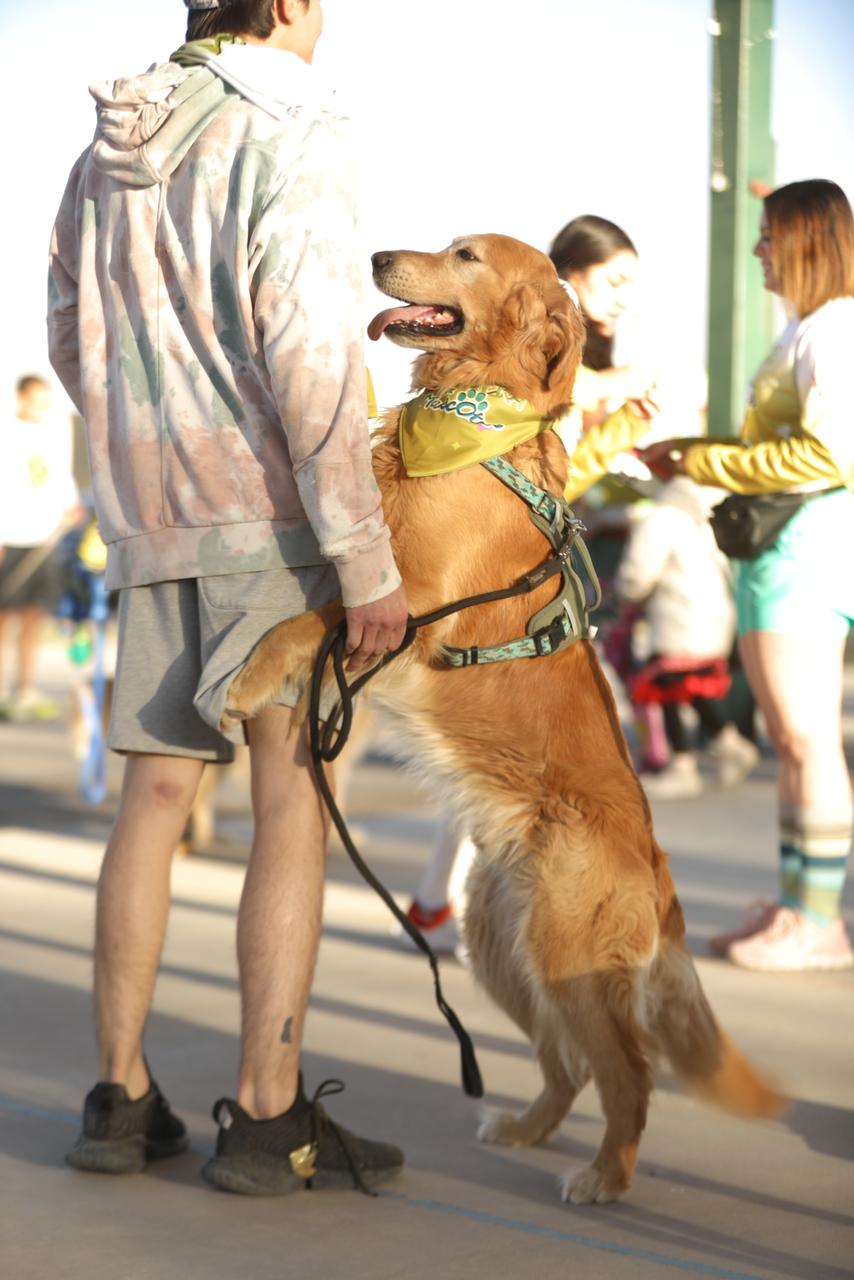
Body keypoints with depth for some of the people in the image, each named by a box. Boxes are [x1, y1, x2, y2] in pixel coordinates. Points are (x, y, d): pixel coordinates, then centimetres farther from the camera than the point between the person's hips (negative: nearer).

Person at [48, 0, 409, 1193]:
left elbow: (74, 346, 20)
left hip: (149, 519, 7)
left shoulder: (107, 156, 13)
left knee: (156, 792, 10)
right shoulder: (286, 141, -11)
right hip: (276, 517, -7)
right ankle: (269, 1116, -3)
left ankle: (121, 1098, 14)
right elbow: (310, 361, -19)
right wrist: (368, 562, -18)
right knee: (295, 796, -4)